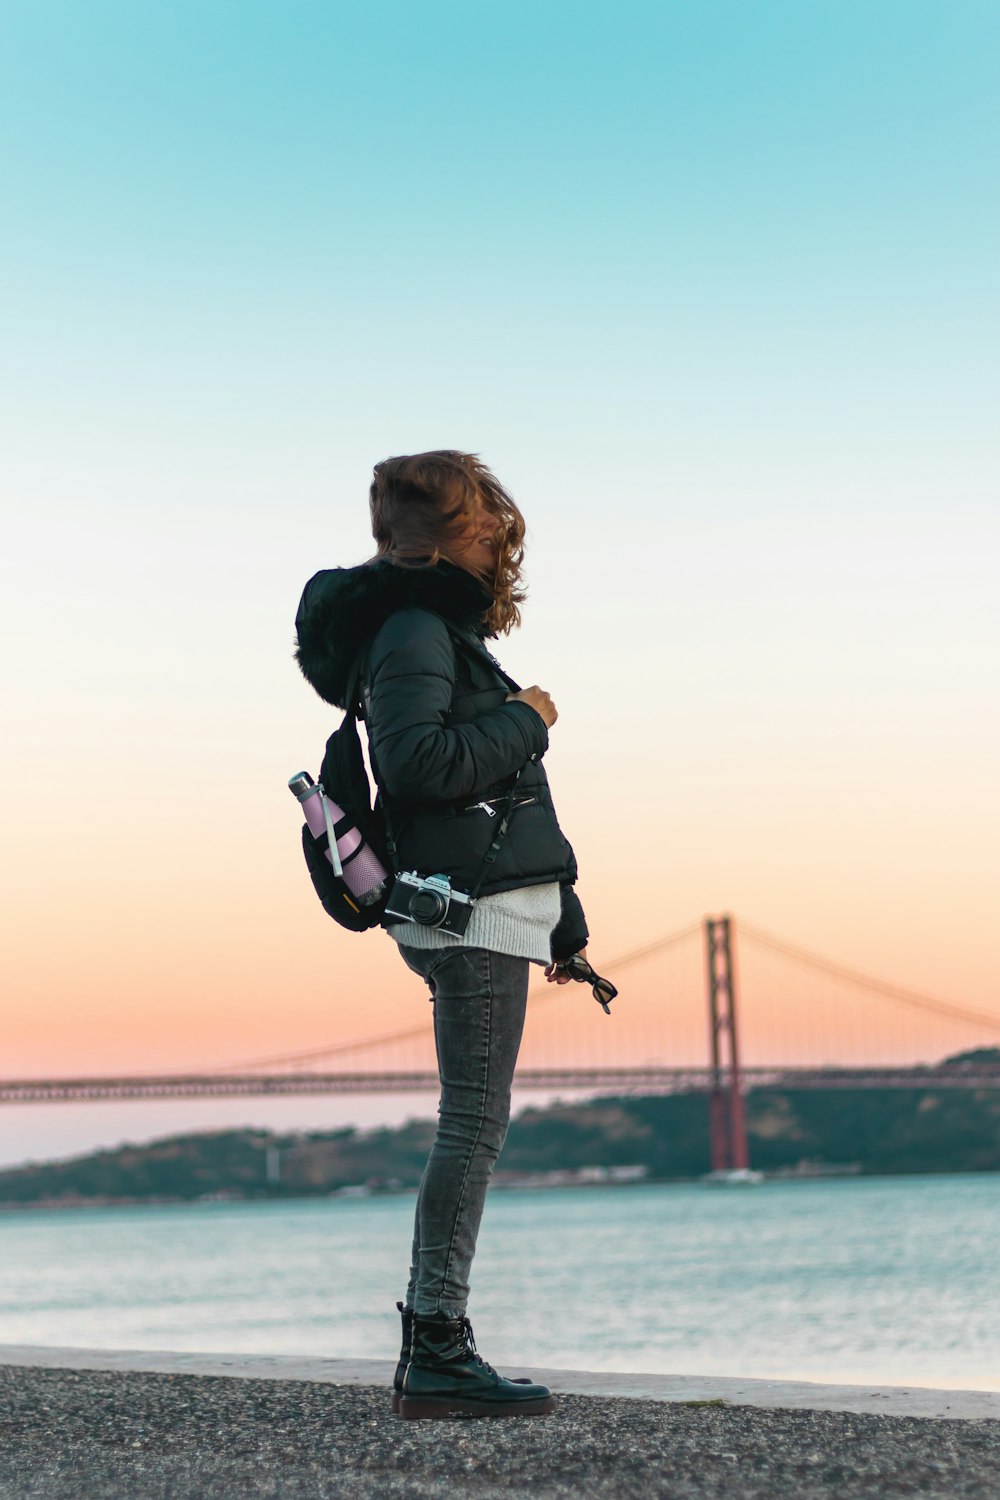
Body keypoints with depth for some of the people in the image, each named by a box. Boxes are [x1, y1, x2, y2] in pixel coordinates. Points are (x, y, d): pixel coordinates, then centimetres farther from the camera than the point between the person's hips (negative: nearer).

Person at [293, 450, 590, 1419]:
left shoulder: (444, 629, 22)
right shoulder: (413, 631, -8)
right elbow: (411, 760, -24)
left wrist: (559, 918, 27)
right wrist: (524, 721, -11)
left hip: (492, 908, 10)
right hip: (471, 912, -10)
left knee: (473, 1128, 10)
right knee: (474, 1125, -10)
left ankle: (431, 1345, 13)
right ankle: (436, 1349, -7)